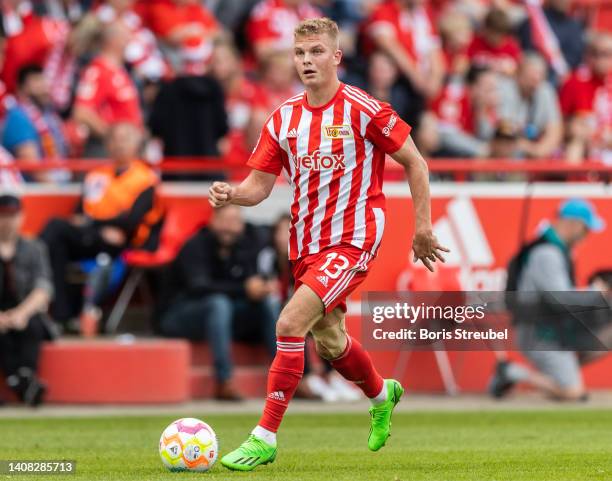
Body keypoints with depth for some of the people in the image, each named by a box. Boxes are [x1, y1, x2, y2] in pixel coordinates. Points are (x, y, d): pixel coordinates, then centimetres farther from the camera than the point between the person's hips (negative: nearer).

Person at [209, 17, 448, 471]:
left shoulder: (363, 110, -11)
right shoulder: (284, 118, 4)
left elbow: (415, 162, -3)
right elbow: (260, 184, 5)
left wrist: (423, 226, -4)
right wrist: (231, 194, -17)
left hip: (352, 241, -7)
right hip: (306, 243, 7)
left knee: (291, 323, -22)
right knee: (329, 342, 20)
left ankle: (264, 438, -18)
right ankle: (382, 395, 52)